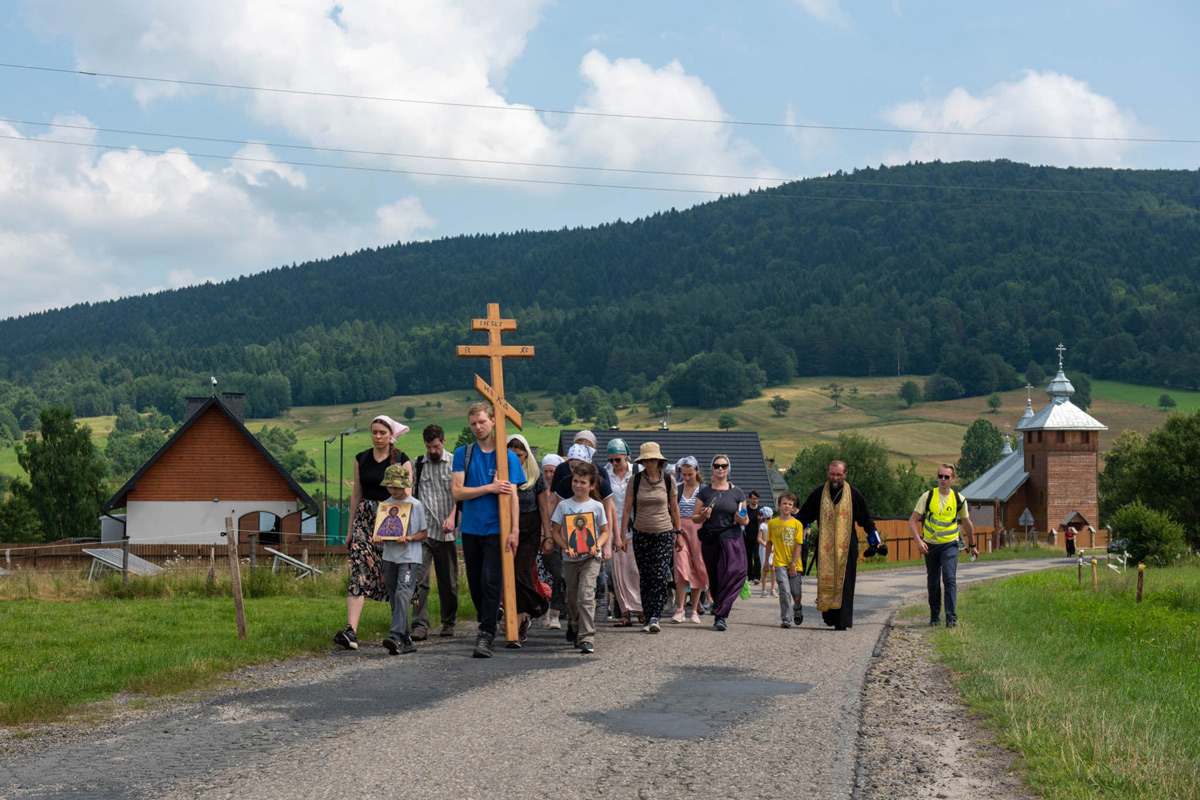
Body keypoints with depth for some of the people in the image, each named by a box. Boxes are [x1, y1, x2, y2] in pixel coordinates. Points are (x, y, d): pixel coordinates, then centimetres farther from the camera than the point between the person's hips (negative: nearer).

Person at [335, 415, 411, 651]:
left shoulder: (401, 460, 0)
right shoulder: (361, 459, 10)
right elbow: (356, 494, 14)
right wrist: (351, 528, 14)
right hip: (364, 518, 2)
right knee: (360, 572, -12)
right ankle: (351, 630, -22)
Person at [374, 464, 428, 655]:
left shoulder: (415, 505, -1)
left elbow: (424, 533, 1)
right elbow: (381, 529, 14)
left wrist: (409, 538, -17)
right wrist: (377, 538, -9)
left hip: (409, 557, -5)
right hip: (389, 557, 6)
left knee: (402, 594, -19)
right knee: (394, 599, 6)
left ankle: (397, 637, -28)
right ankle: (406, 641, 13)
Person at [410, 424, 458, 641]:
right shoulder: (416, 465, 9)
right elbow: (409, 496, 12)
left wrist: (452, 517, -17)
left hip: (446, 533, 0)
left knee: (448, 581, 8)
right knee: (419, 579, -10)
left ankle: (449, 623, 22)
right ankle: (420, 625, -11)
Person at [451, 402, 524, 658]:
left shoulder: (507, 456, 2)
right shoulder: (463, 454, 7)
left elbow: (512, 495, -2)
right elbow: (457, 492, -1)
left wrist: (514, 530, -11)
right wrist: (489, 488, -10)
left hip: (496, 529, -3)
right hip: (471, 529, 3)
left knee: (491, 580, -12)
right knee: (475, 583, 9)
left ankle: (486, 636, -11)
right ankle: (487, 625, 29)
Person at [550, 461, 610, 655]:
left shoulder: (596, 506, 2)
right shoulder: (564, 505, 3)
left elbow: (605, 531, 7)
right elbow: (555, 531, 4)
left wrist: (598, 545, -13)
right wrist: (566, 547, -12)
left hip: (590, 557, -3)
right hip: (570, 558, 3)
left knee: (585, 595, -17)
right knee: (572, 598, 14)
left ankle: (587, 637, -18)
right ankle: (575, 626, 41)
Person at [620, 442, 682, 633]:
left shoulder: (668, 480, 0)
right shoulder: (635, 480, -1)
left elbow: (674, 508, 10)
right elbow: (627, 509, 1)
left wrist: (678, 533, 12)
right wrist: (622, 536, -2)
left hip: (664, 533, -1)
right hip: (641, 534, 1)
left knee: (660, 576, -12)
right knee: (645, 577, 3)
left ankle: (655, 617, -10)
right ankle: (648, 617, 11)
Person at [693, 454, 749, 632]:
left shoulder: (736, 493, 8)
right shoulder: (704, 492, 9)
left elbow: (746, 520, 13)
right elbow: (695, 517, 10)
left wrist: (741, 519, -9)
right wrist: (703, 516, -11)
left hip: (732, 539, -1)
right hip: (710, 540, 2)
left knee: (731, 574, -16)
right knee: (714, 579, 5)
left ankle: (720, 614, -17)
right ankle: (721, 614, 20)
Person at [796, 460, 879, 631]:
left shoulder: (853, 494, 4)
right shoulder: (818, 494, 6)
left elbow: (865, 519, 11)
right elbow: (803, 516, 12)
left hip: (846, 546, -1)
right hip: (824, 547, 1)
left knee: (844, 583, -4)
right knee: (825, 581, -1)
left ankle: (842, 621, -3)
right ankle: (830, 616, 8)